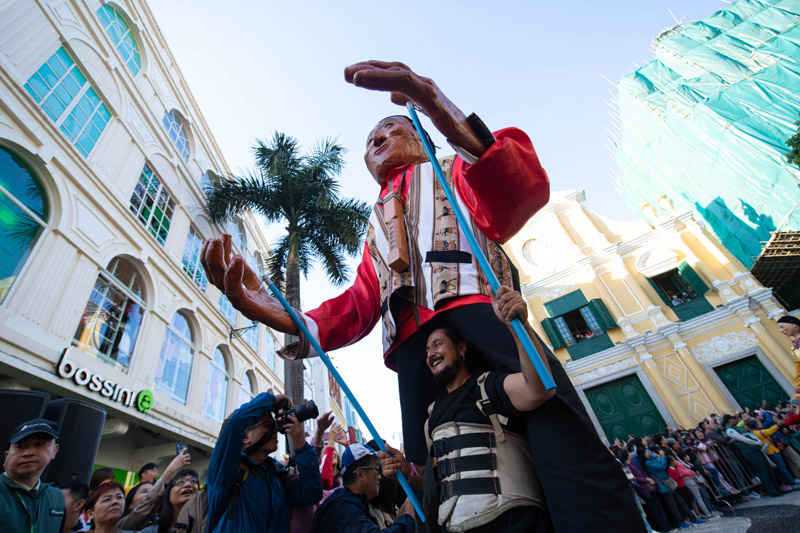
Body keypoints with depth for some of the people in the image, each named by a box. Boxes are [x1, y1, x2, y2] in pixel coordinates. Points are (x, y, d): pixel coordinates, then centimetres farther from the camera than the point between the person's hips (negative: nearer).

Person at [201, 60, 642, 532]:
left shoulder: (453, 171, 25)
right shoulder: (377, 227, 36)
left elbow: (527, 188, 0)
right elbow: (358, 306, 19)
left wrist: (448, 117, -21)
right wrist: (284, 318, -2)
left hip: (477, 304, -3)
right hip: (413, 341, 4)